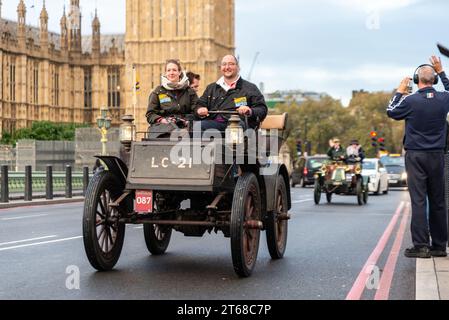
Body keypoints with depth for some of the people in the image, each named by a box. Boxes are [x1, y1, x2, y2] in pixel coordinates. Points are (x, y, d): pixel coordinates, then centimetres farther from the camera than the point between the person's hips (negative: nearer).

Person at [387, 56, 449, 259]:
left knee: (418, 200, -4)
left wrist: (400, 91, 17)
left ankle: (421, 246, -6)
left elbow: (391, 112, 8)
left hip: (415, 156, -3)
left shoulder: (410, 101, -11)